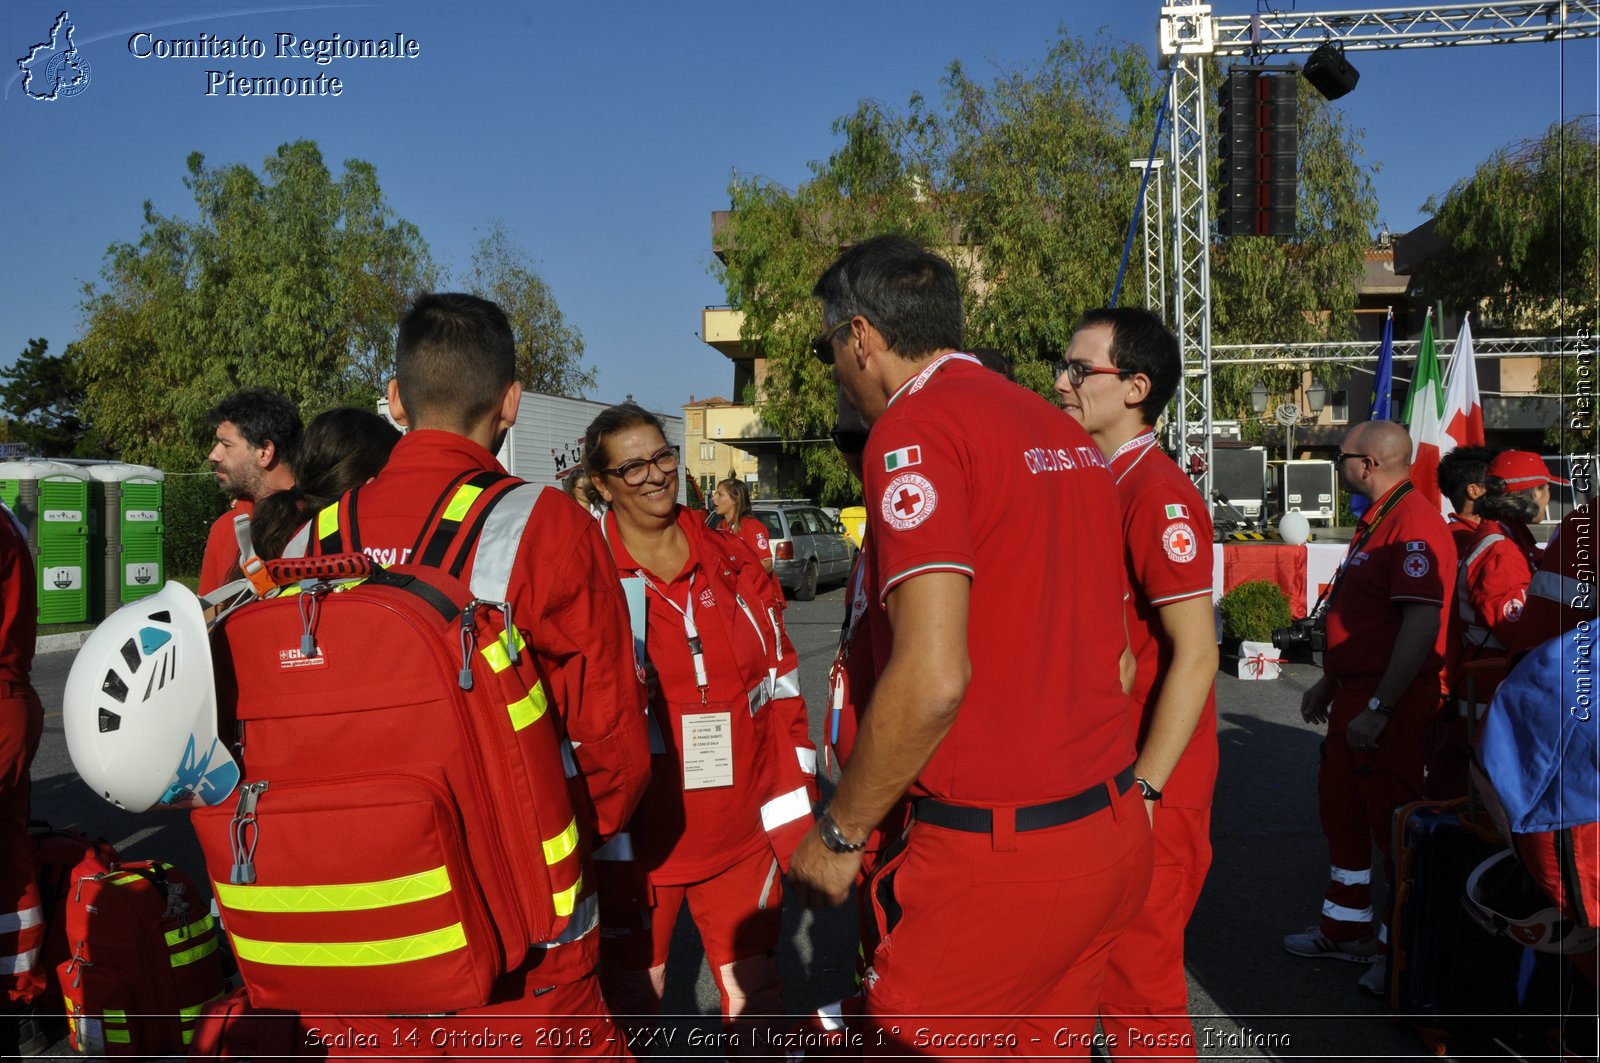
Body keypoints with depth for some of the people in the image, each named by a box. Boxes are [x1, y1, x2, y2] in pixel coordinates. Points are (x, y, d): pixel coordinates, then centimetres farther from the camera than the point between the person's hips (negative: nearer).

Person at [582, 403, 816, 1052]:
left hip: (743, 834, 3)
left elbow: (781, 692, 6)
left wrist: (794, 820, 4)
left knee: (756, 998, 15)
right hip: (636, 843, -3)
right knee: (631, 1003, 13)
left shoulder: (735, 567, 2)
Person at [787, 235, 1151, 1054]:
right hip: (1112, 838, 9)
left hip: (995, 861, -9)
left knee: (907, 1041, 6)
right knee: (1051, 1040, 20)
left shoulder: (915, 429, -14)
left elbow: (934, 679, -23)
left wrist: (837, 834, -10)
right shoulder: (1064, 432, 12)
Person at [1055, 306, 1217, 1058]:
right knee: (1108, 962, 19)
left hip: (1149, 780, -8)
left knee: (1137, 969, 4)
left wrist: (1142, 788, -21)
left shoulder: (1159, 493, -18)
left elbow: (1195, 655, -21)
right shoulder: (1101, 484, 10)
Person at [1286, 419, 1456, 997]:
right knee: (1340, 808, 18)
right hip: (1354, 693, 11)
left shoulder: (1414, 523, -19)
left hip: (1392, 701, -11)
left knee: (1393, 819, 0)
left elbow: (1422, 624, -26)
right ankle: (1347, 928, 33)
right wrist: (1329, 682, 22)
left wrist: (1378, 709, -26)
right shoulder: (1374, 521, 15)